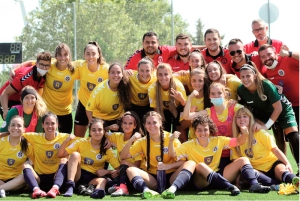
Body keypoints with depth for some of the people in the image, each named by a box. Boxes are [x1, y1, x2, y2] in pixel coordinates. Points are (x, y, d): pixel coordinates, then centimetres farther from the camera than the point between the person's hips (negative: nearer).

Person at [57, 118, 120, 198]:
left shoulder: (107, 150, -2)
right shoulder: (82, 142, -3)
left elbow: (118, 169, -1)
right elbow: (60, 155, -7)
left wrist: (107, 171, -19)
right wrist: (66, 141, -23)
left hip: (93, 178, 0)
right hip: (77, 174, 0)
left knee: (103, 180, -32)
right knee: (75, 154, -25)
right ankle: (70, 186, -37)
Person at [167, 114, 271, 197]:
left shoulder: (218, 141, 8)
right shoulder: (189, 145, 1)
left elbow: (238, 142, 8)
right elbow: (172, 154, -8)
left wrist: (244, 135, -14)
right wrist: (171, 141, -25)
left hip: (218, 177, 4)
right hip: (201, 181, -4)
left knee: (243, 160, -8)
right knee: (200, 165, -37)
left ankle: (254, 184, -33)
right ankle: (230, 187, -45)